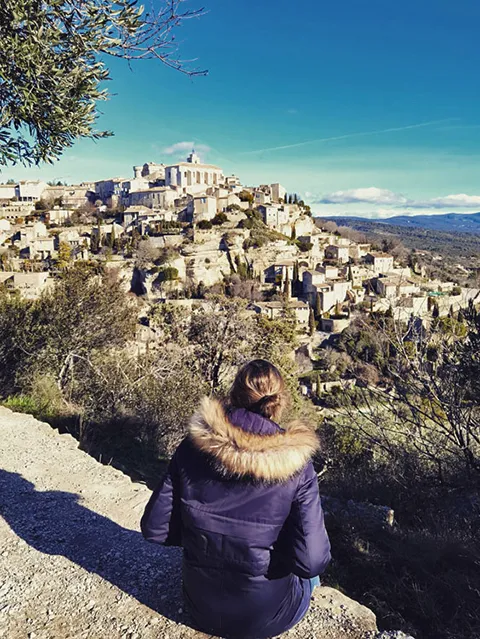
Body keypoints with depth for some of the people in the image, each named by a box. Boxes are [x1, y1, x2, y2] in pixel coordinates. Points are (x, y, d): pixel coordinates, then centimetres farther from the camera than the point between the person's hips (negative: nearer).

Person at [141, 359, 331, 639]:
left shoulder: (193, 446, -17)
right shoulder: (296, 466, -23)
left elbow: (155, 528, -10)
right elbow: (312, 561, -24)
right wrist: (279, 551, -2)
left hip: (202, 608, 2)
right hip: (266, 616, -2)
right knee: (307, 571, 29)